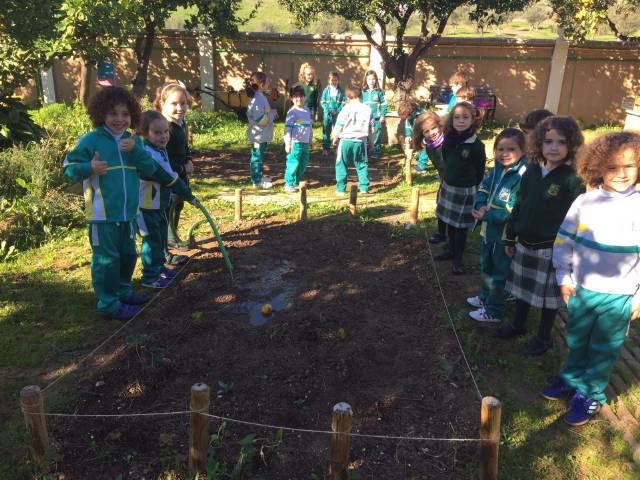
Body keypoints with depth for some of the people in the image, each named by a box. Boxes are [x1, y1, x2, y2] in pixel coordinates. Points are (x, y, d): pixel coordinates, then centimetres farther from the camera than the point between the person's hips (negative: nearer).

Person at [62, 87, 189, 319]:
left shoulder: (133, 141, 6)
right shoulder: (90, 140, -10)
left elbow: (150, 169, -2)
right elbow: (69, 168, -7)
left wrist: (135, 150, -17)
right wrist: (89, 168, -25)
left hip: (128, 213, 6)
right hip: (102, 215, -6)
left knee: (128, 255, 20)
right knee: (107, 259, 2)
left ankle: (123, 291, 40)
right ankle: (108, 304, 14)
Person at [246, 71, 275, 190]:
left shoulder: (260, 97, 10)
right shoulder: (257, 99, -22)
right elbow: (260, 119, -27)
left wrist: (271, 113, 6)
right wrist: (272, 114, -15)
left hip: (262, 134, 10)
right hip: (258, 134, -10)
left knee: (259, 155, 21)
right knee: (257, 156, 0)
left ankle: (259, 176, 36)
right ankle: (257, 182, 9)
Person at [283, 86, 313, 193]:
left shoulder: (307, 111, 12)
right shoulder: (292, 112, -9)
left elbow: (310, 126, 19)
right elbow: (287, 128, -11)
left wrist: (310, 140, 18)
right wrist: (287, 143, -14)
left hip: (305, 143, 7)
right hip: (295, 143, -7)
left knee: (303, 163, 12)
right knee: (293, 164, -6)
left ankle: (296, 182, 25)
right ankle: (288, 184, 4)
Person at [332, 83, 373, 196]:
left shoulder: (346, 109, -5)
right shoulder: (367, 109, 5)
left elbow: (339, 125, -2)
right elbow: (370, 127, 12)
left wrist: (335, 138, 12)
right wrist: (371, 140, 23)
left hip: (346, 140, -3)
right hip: (361, 141, 3)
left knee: (341, 165, 7)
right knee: (362, 165, 12)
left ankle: (341, 189, 7)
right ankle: (364, 187, 7)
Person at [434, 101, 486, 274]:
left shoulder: (476, 145, -16)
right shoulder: (449, 140, -2)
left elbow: (480, 171, -8)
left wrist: (476, 192, -5)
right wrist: (444, 182, 13)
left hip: (465, 190, -5)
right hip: (448, 187, 5)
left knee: (461, 226, 6)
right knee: (449, 222, 18)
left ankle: (458, 260, 20)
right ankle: (451, 250, 37)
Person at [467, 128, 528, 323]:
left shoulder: (523, 176, -23)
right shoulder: (496, 169, 2)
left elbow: (514, 210, -27)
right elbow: (483, 189, 4)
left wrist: (487, 215, -24)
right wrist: (480, 206, -16)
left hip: (506, 235, -8)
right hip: (488, 229, 8)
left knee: (500, 273, 9)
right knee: (486, 268, 26)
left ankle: (493, 311, 24)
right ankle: (486, 298, 47)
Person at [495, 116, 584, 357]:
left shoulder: (572, 179, -16)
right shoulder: (531, 171, 0)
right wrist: (511, 237, 11)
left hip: (551, 249, -5)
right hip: (525, 244, 5)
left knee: (548, 295, 11)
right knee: (522, 287, 21)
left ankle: (543, 338, 31)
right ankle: (518, 325, 42)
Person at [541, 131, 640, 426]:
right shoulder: (585, 202, -8)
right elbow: (563, 240, 2)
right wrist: (564, 277, 1)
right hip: (581, 290, 2)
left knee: (603, 351, 13)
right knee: (576, 342, 20)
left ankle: (590, 396, 33)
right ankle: (571, 381, 43)